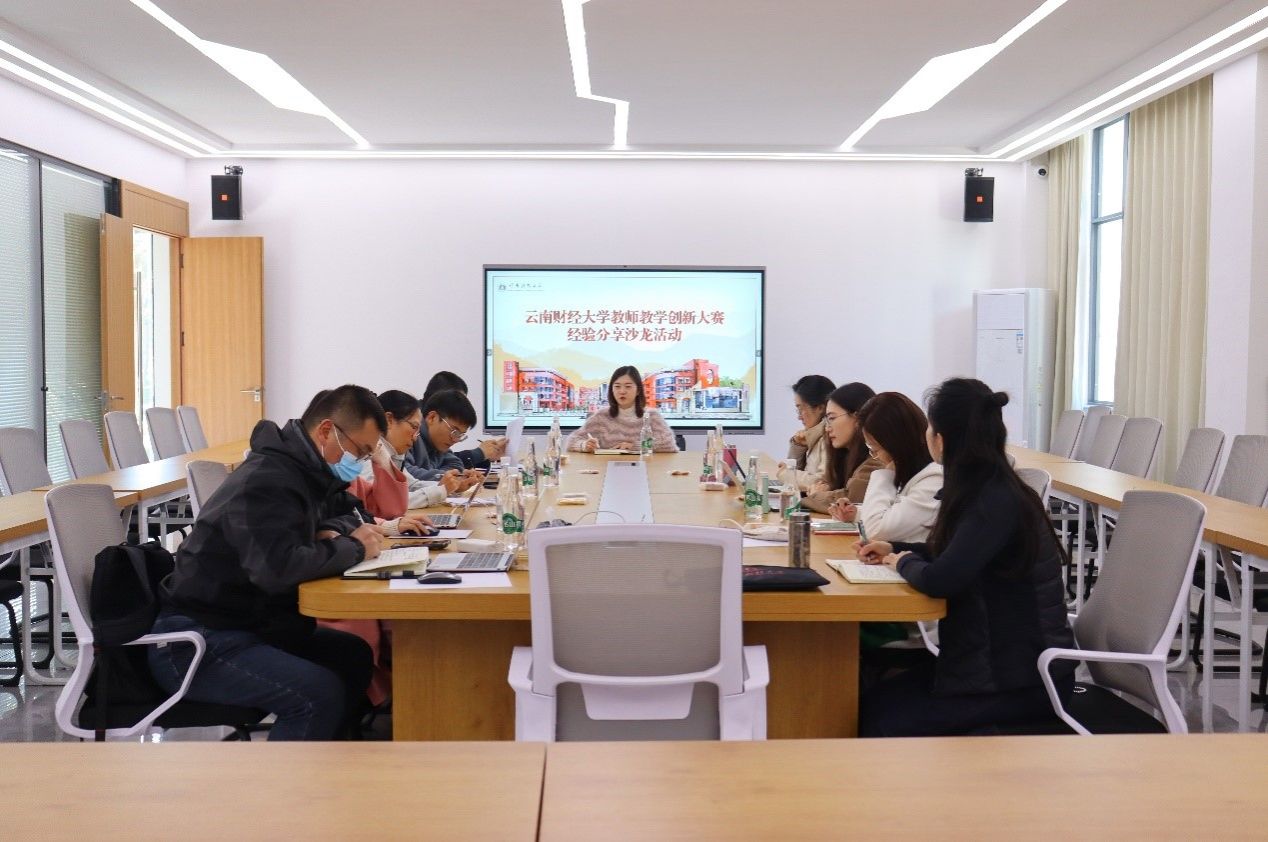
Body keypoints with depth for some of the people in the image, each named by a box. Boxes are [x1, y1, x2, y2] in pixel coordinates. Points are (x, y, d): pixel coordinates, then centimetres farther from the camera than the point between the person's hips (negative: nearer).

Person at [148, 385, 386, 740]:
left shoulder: (307, 471, 8)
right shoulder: (266, 482, -21)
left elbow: (345, 511, 26)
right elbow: (278, 567, -36)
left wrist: (333, 533, 1)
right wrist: (352, 547, -21)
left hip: (253, 625, 10)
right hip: (195, 645, -10)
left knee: (354, 656, 2)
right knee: (319, 693, -26)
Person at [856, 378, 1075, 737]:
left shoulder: (998, 501, -23)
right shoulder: (986, 490, 5)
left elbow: (940, 580, -31)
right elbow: (953, 556, 22)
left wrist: (903, 563, -10)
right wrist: (894, 549, 11)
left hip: (1026, 677, -9)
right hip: (1003, 656, 9)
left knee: (882, 722, -12)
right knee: (871, 702, -1)